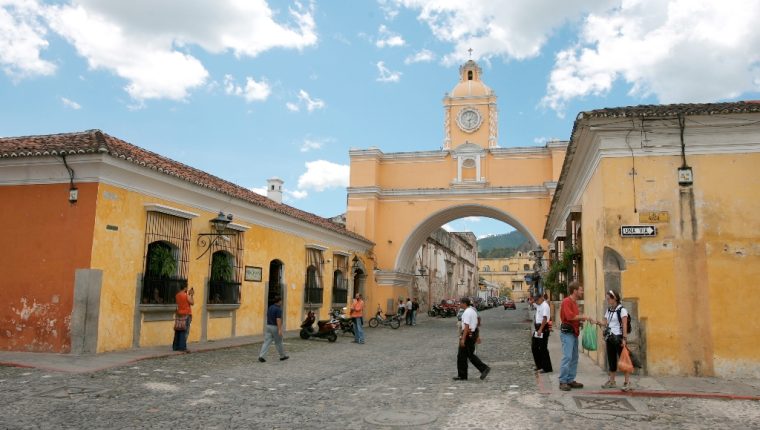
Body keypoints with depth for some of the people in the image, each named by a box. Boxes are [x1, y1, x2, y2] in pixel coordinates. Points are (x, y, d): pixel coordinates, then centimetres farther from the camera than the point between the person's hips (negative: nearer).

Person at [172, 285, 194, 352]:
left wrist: (189, 294, 20)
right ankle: (182, 347, -6)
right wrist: (191, 295, 3)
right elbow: (192, 303, -7)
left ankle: (175, 346, 14)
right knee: (185, 331, -4)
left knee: (178, 331, 10)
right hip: (186, 315, -7)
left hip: (179, 315, 7)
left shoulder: (177, 295, 8)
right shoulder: (186, 295, -14)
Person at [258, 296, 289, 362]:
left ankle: (261, 356, -11)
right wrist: (280, 330, -23)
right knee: (278, 342, 7)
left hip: (268, 326, 7)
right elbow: (278, 320, -21)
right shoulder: (278, 309, -15)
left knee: (267, 342, 0)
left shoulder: (270, 308, 11)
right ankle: (282, 356, 22)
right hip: (275, 327, -7)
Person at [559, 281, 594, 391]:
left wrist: (585, 319, 6)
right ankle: (562, 381, -8)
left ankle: (571, 380, 19)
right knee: (567, 356, -12)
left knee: (574, 357, 12)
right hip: (567, 332, -10)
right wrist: (583, 317, -12)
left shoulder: (574, 302, 16)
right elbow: (569, 316, -24)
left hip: (574, 333, 10)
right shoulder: (567, 301, -14)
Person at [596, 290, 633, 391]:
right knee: (611, 360, 11)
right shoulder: (608, 310, 14)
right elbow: (604, 323, 12)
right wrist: (597, 322, -8)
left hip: (618, 337, -7)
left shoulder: (622, 310, -8)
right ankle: (612, 381, 19)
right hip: (610, 338, 7)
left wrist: (624, 339, -17)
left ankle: (627, 382, -3)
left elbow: (625, 325, -12)